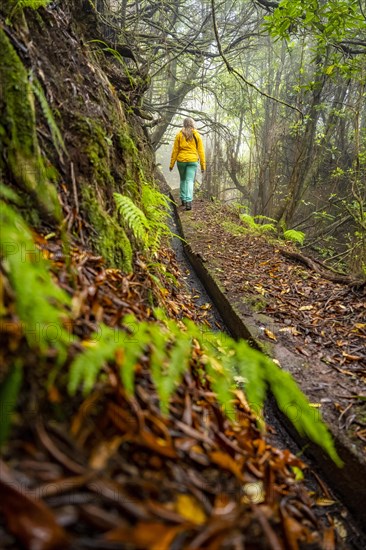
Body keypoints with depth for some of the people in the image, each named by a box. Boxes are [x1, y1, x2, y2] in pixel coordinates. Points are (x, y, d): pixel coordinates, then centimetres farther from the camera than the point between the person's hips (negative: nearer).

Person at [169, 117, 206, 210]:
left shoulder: (179, 135, 2)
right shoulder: (197, 135, 3)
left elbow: (175, 150, 1)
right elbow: (201, 151, 1)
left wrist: (172, 164, 5)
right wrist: (203, 164, 4)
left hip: (181, 160, 1)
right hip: (192, 161, -1)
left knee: (183, 180, 20)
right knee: (190, 181, -2)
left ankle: (183, 199, 21)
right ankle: (188, 201, -17)